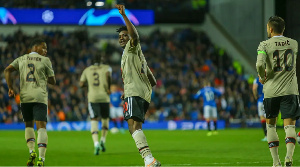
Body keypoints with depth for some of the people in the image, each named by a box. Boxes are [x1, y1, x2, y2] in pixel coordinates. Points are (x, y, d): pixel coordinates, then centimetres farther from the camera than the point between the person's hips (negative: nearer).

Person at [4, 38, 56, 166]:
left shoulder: (21, 59, 15)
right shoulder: (45, 60, 6)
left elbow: (7, 70, 1)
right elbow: (53, 81, 8)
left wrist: (10, 88, 2)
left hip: (25, 96, 3)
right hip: (40, 97, -3)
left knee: (29, 125, 21)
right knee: (41, 127, -8)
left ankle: (32, 151, 1)